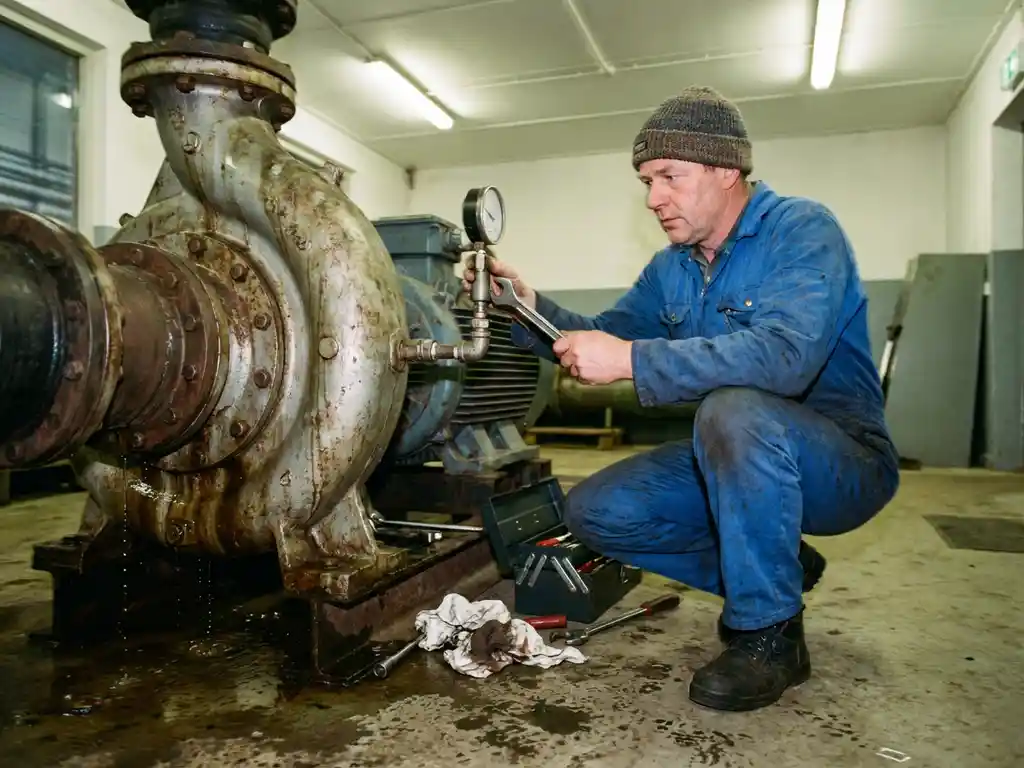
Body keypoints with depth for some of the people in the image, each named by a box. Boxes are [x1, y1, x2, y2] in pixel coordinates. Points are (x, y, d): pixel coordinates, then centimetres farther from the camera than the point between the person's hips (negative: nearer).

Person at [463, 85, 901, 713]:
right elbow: (603, 338, 13)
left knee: (733, 410, -38)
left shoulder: (802, 230, -17)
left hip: (844, 460, -7)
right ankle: (774, 571, 10)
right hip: (743, 458, 7)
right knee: (594, 512, -4)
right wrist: (527, 305, -6)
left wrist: (631, 358, -35)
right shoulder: (672, 268, 6)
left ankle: (770, 633, -16)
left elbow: (785, 355, -34)